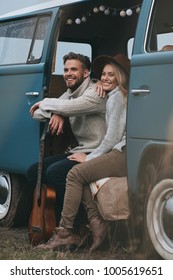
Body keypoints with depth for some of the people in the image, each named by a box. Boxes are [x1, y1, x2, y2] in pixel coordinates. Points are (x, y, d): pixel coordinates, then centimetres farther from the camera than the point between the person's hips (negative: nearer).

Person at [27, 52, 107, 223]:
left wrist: (44, 103, -9)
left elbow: (69, 107, -28)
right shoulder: (69, 94, 15)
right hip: (77, 151, 9)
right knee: (34, 171, -2)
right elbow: (36, 114, 9)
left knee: (54, 172, -28)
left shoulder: (96, 93, -11)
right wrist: (54, 114, -15)